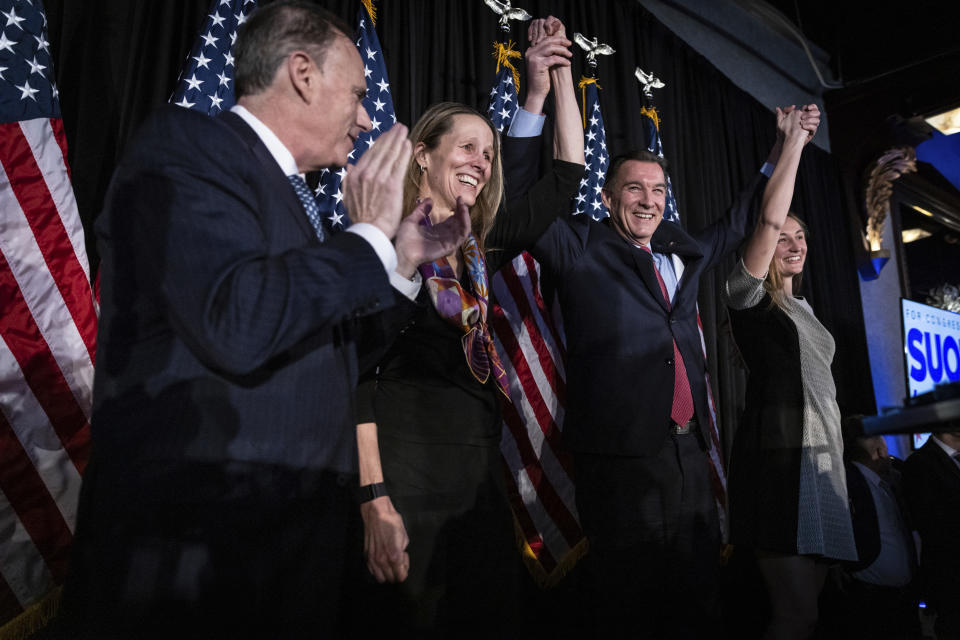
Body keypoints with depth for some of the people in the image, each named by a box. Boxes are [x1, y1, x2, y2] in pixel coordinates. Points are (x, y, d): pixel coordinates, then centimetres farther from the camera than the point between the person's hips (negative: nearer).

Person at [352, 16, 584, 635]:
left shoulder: (479, 247, 10)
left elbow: (566, 177, 17)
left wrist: (555, 80, 14)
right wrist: (374, 500, -20)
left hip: (480, 466, 7)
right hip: (405, 464, -6)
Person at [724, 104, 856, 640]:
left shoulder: (802, 309, 20)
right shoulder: (751, 298, -3)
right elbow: (769, 220, -17)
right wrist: (794, 143, -15)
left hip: (823, 455, 8)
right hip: (780, 459, -8)